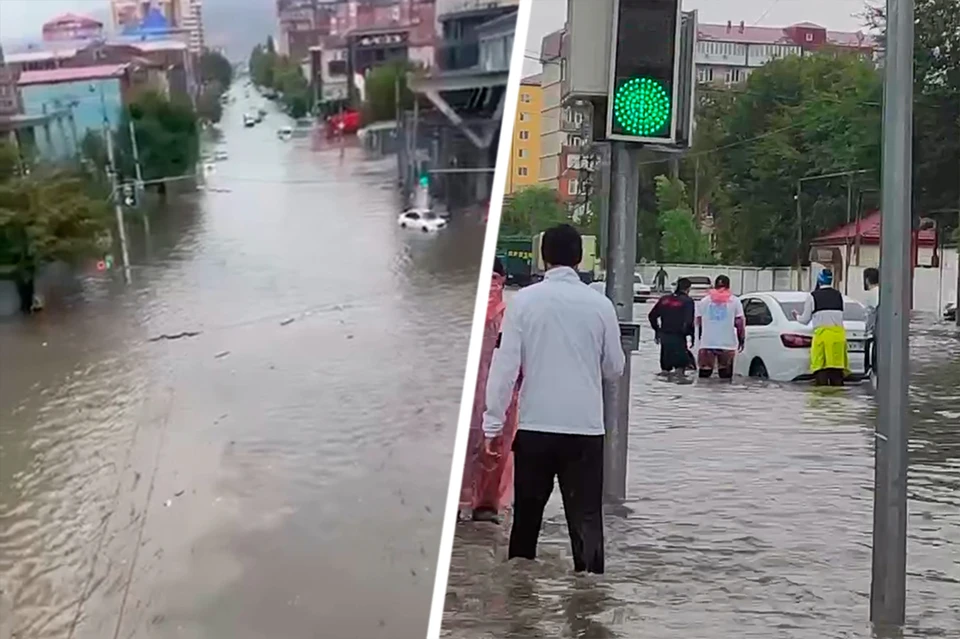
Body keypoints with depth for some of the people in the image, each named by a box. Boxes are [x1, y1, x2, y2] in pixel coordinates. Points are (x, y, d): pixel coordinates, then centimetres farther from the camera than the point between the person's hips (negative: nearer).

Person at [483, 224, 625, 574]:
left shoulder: (524, 300, -4)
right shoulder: (600, 304, -1)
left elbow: (506, 364, -7)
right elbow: (614, 368, 8)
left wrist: (493, 422, -2)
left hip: (535, 426, 0)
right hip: (585, 427, 0)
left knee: (527, 515, 14)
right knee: (586, 518, 5)